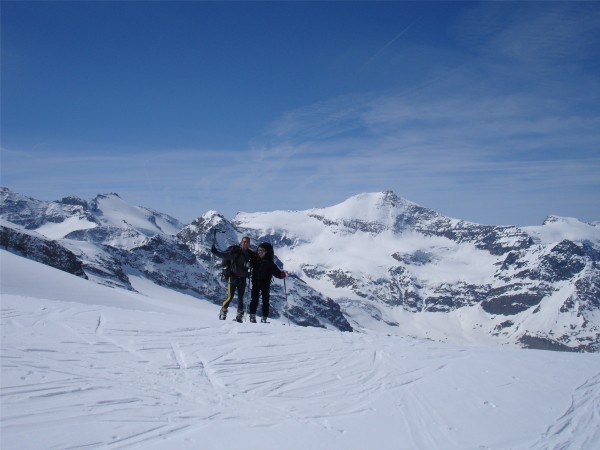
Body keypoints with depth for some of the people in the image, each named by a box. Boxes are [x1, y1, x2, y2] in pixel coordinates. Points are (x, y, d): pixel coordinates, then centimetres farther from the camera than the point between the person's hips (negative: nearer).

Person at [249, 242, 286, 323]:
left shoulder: (269, 262, -5)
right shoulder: (255, 260, 0)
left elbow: (275, 271, -7)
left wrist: (281, 275, -23)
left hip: (265, 284, -1)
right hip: (256, 282, 1)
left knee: (265, 300, 1)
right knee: (254, 299, -4)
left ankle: (264, 318, 7)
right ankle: (252, 316, 3)